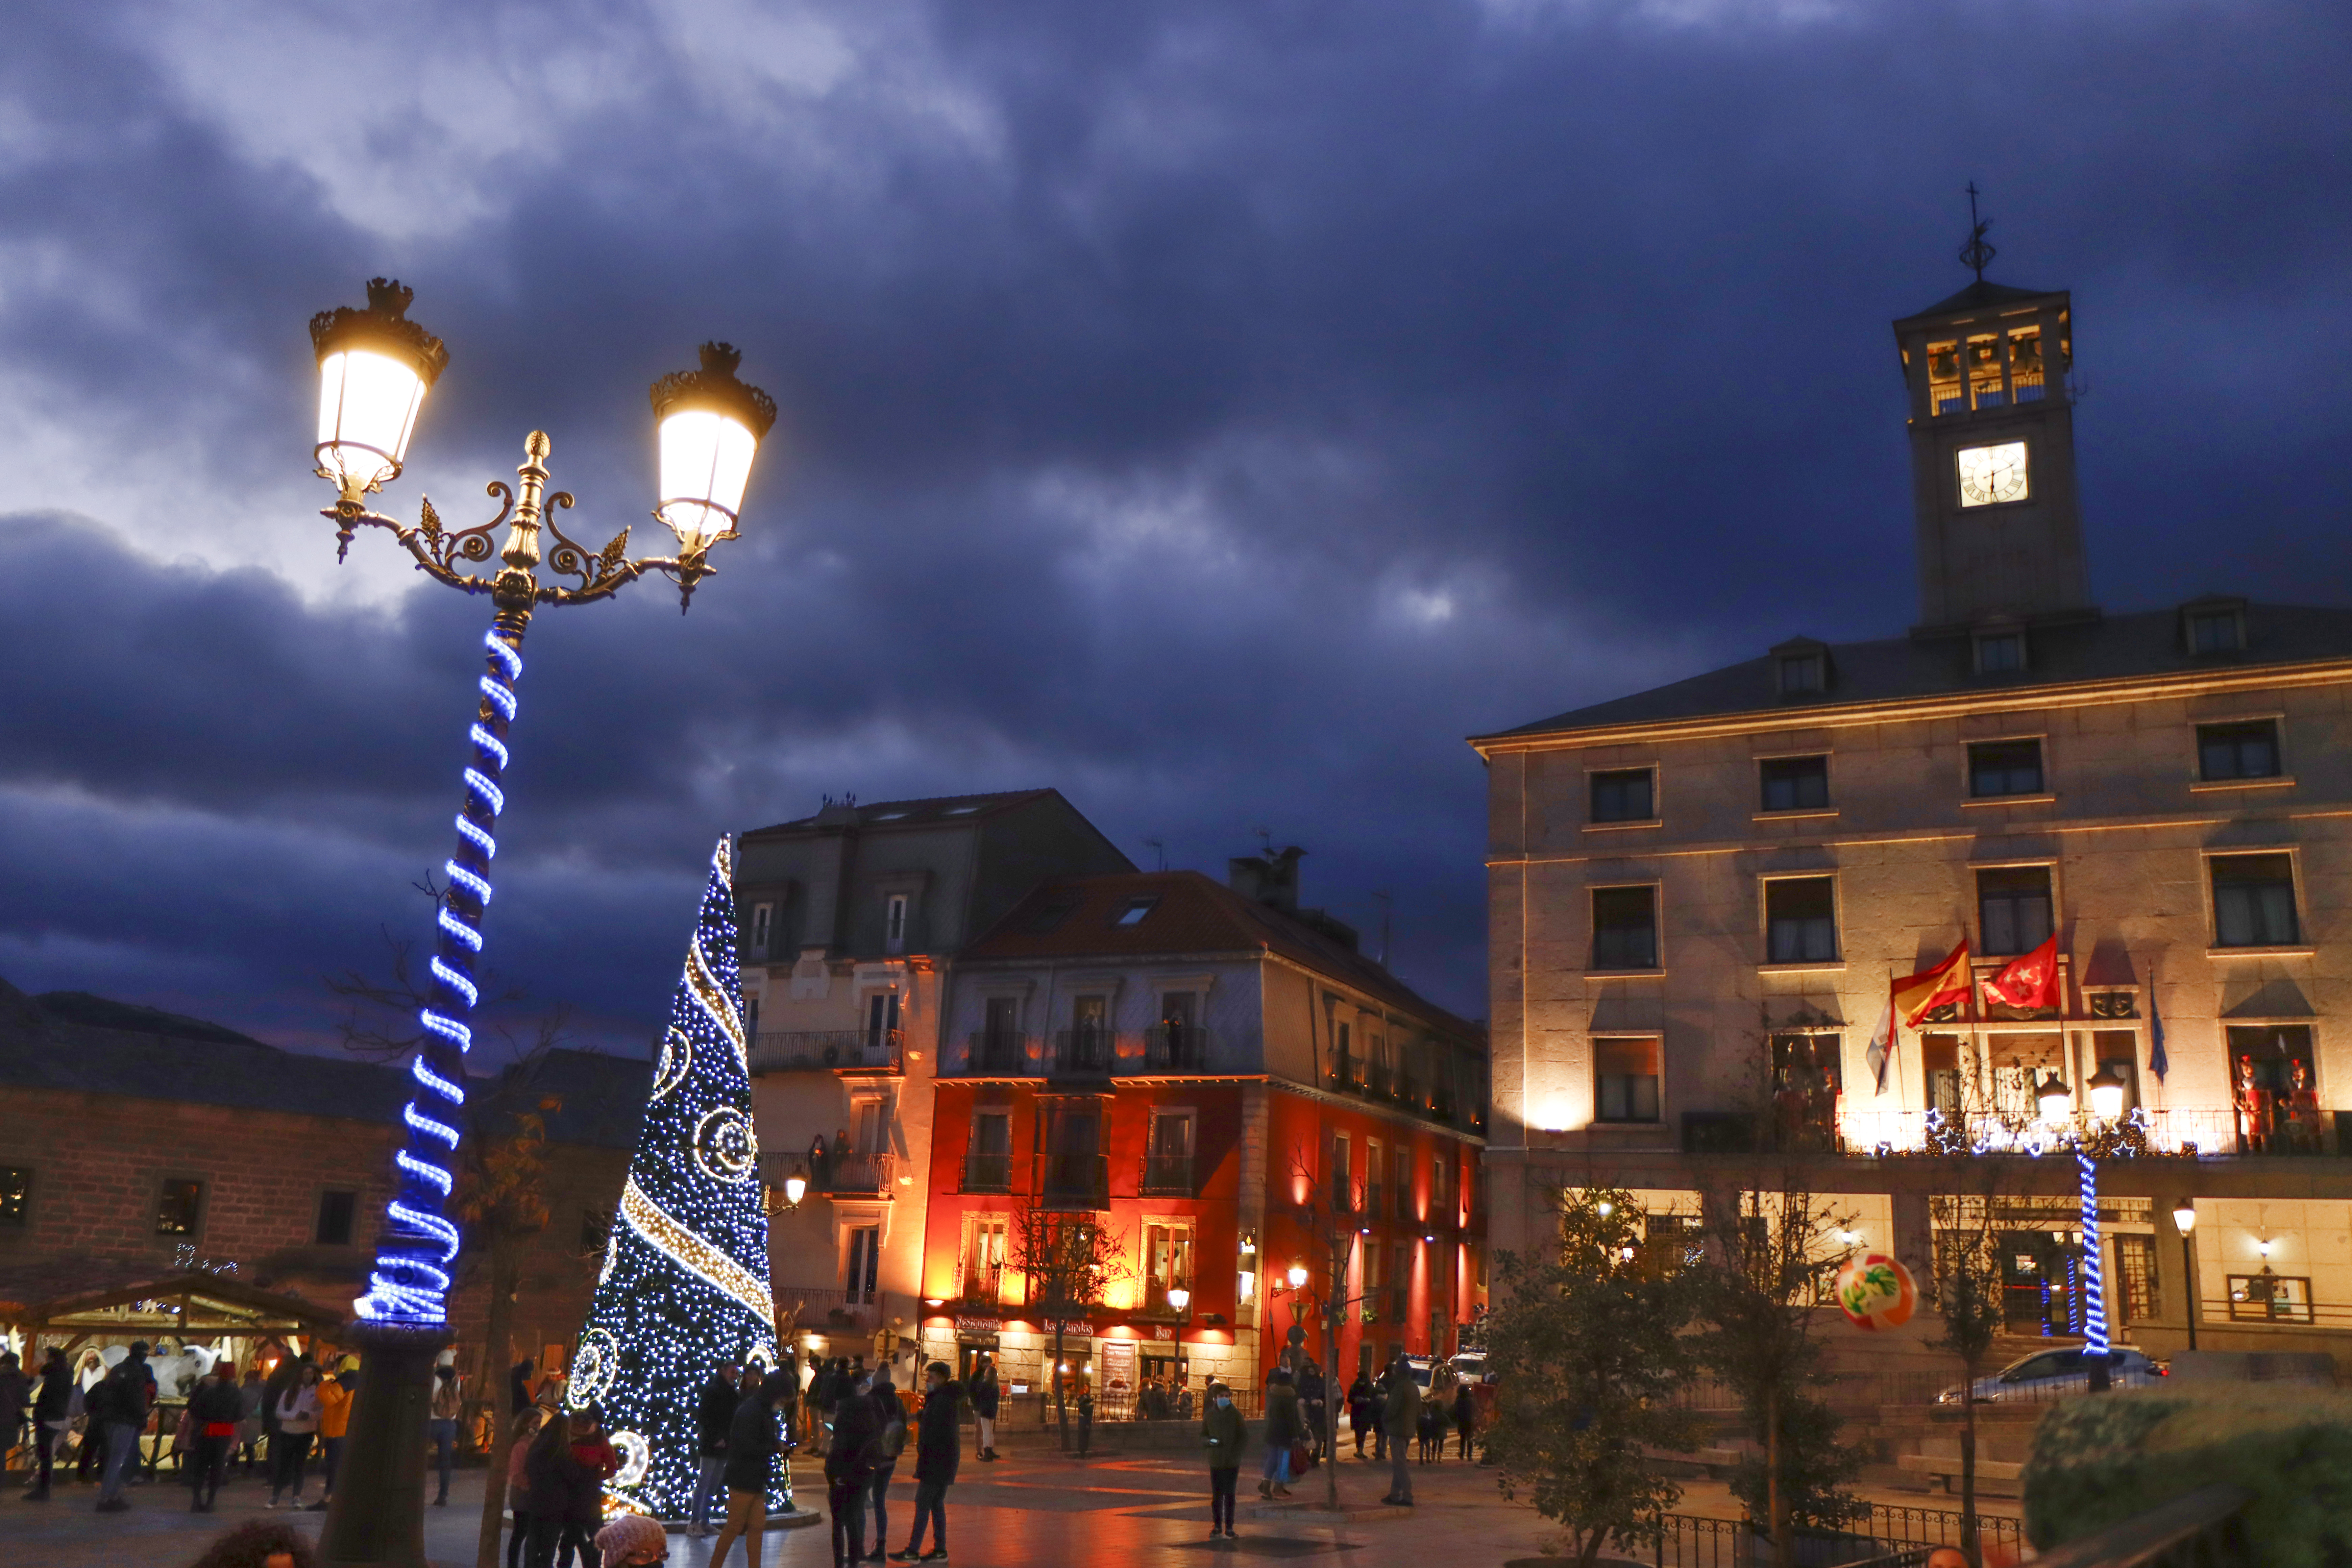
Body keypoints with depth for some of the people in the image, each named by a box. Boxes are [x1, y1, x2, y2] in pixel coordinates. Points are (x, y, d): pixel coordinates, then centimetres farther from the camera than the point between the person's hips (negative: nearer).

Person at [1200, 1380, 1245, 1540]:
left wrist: (1236, 1451, -9)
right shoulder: (1209, 1415, 2)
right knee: (1216, 1495, 6)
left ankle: (1229, 1527, 11)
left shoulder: (1235, 1414, -4)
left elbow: (1245, 1436, 1)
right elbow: (1203, 1435, 10)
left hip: (1232, 1462, -2)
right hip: (1215, 1461, 2)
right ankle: (1217, 1525, 18)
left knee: (1229, 1495, 1)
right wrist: (1210, 1441, -11)